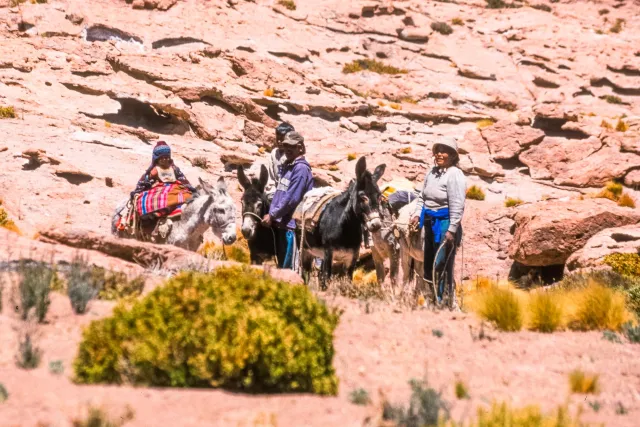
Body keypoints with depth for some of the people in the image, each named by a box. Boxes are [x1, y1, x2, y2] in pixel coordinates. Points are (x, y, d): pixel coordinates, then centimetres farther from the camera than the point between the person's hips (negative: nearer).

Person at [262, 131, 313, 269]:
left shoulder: (301, 168, -13)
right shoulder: (285, 166, 16)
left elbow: (291, 198, -19)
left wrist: (272, 215, -13)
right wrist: (272, 214, 9)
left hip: (292, 223, -9)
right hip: (280, 222, 9)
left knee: (290, 267, -8)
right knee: (282, 265, 15)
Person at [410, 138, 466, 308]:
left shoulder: (455, 175, -15)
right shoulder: (432, 172, 8)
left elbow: (457, 206, -19)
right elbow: (422, 196, 17)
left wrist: (451, 230, -22)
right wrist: (417, 214, 3)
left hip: (444, 224, -8)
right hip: (430, 223, 8)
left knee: (442, 266, -6)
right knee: (429, 265, 15)